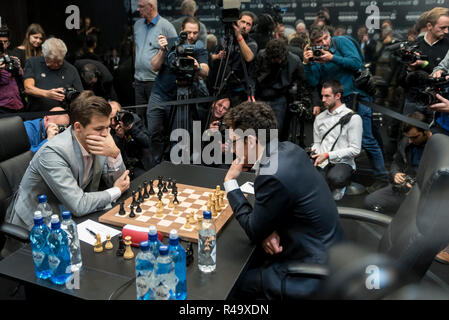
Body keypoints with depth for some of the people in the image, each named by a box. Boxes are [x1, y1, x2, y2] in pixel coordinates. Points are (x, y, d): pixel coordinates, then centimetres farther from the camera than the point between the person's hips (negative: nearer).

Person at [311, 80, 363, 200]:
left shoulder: (353, 118, -2)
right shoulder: (319, 118, 17)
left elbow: (355, 150, -7)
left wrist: (327, 155, -14)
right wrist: (314, 151, -2)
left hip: (342, 163, -3)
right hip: (321, 164, 3)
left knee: (334, 178, -40)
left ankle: (338, 188, -3)